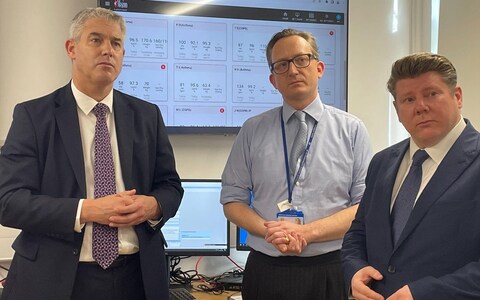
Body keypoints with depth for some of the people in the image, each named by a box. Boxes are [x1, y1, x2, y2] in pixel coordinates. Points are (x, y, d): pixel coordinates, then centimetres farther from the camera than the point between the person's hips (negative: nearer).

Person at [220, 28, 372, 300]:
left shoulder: (352, 129, 1)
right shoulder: (252, 131, 4)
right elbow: (232, 200, 4)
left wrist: (307, 232, -15)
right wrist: (269, 230, -14)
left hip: (330, 271, -1)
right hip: (266, 271, 1)